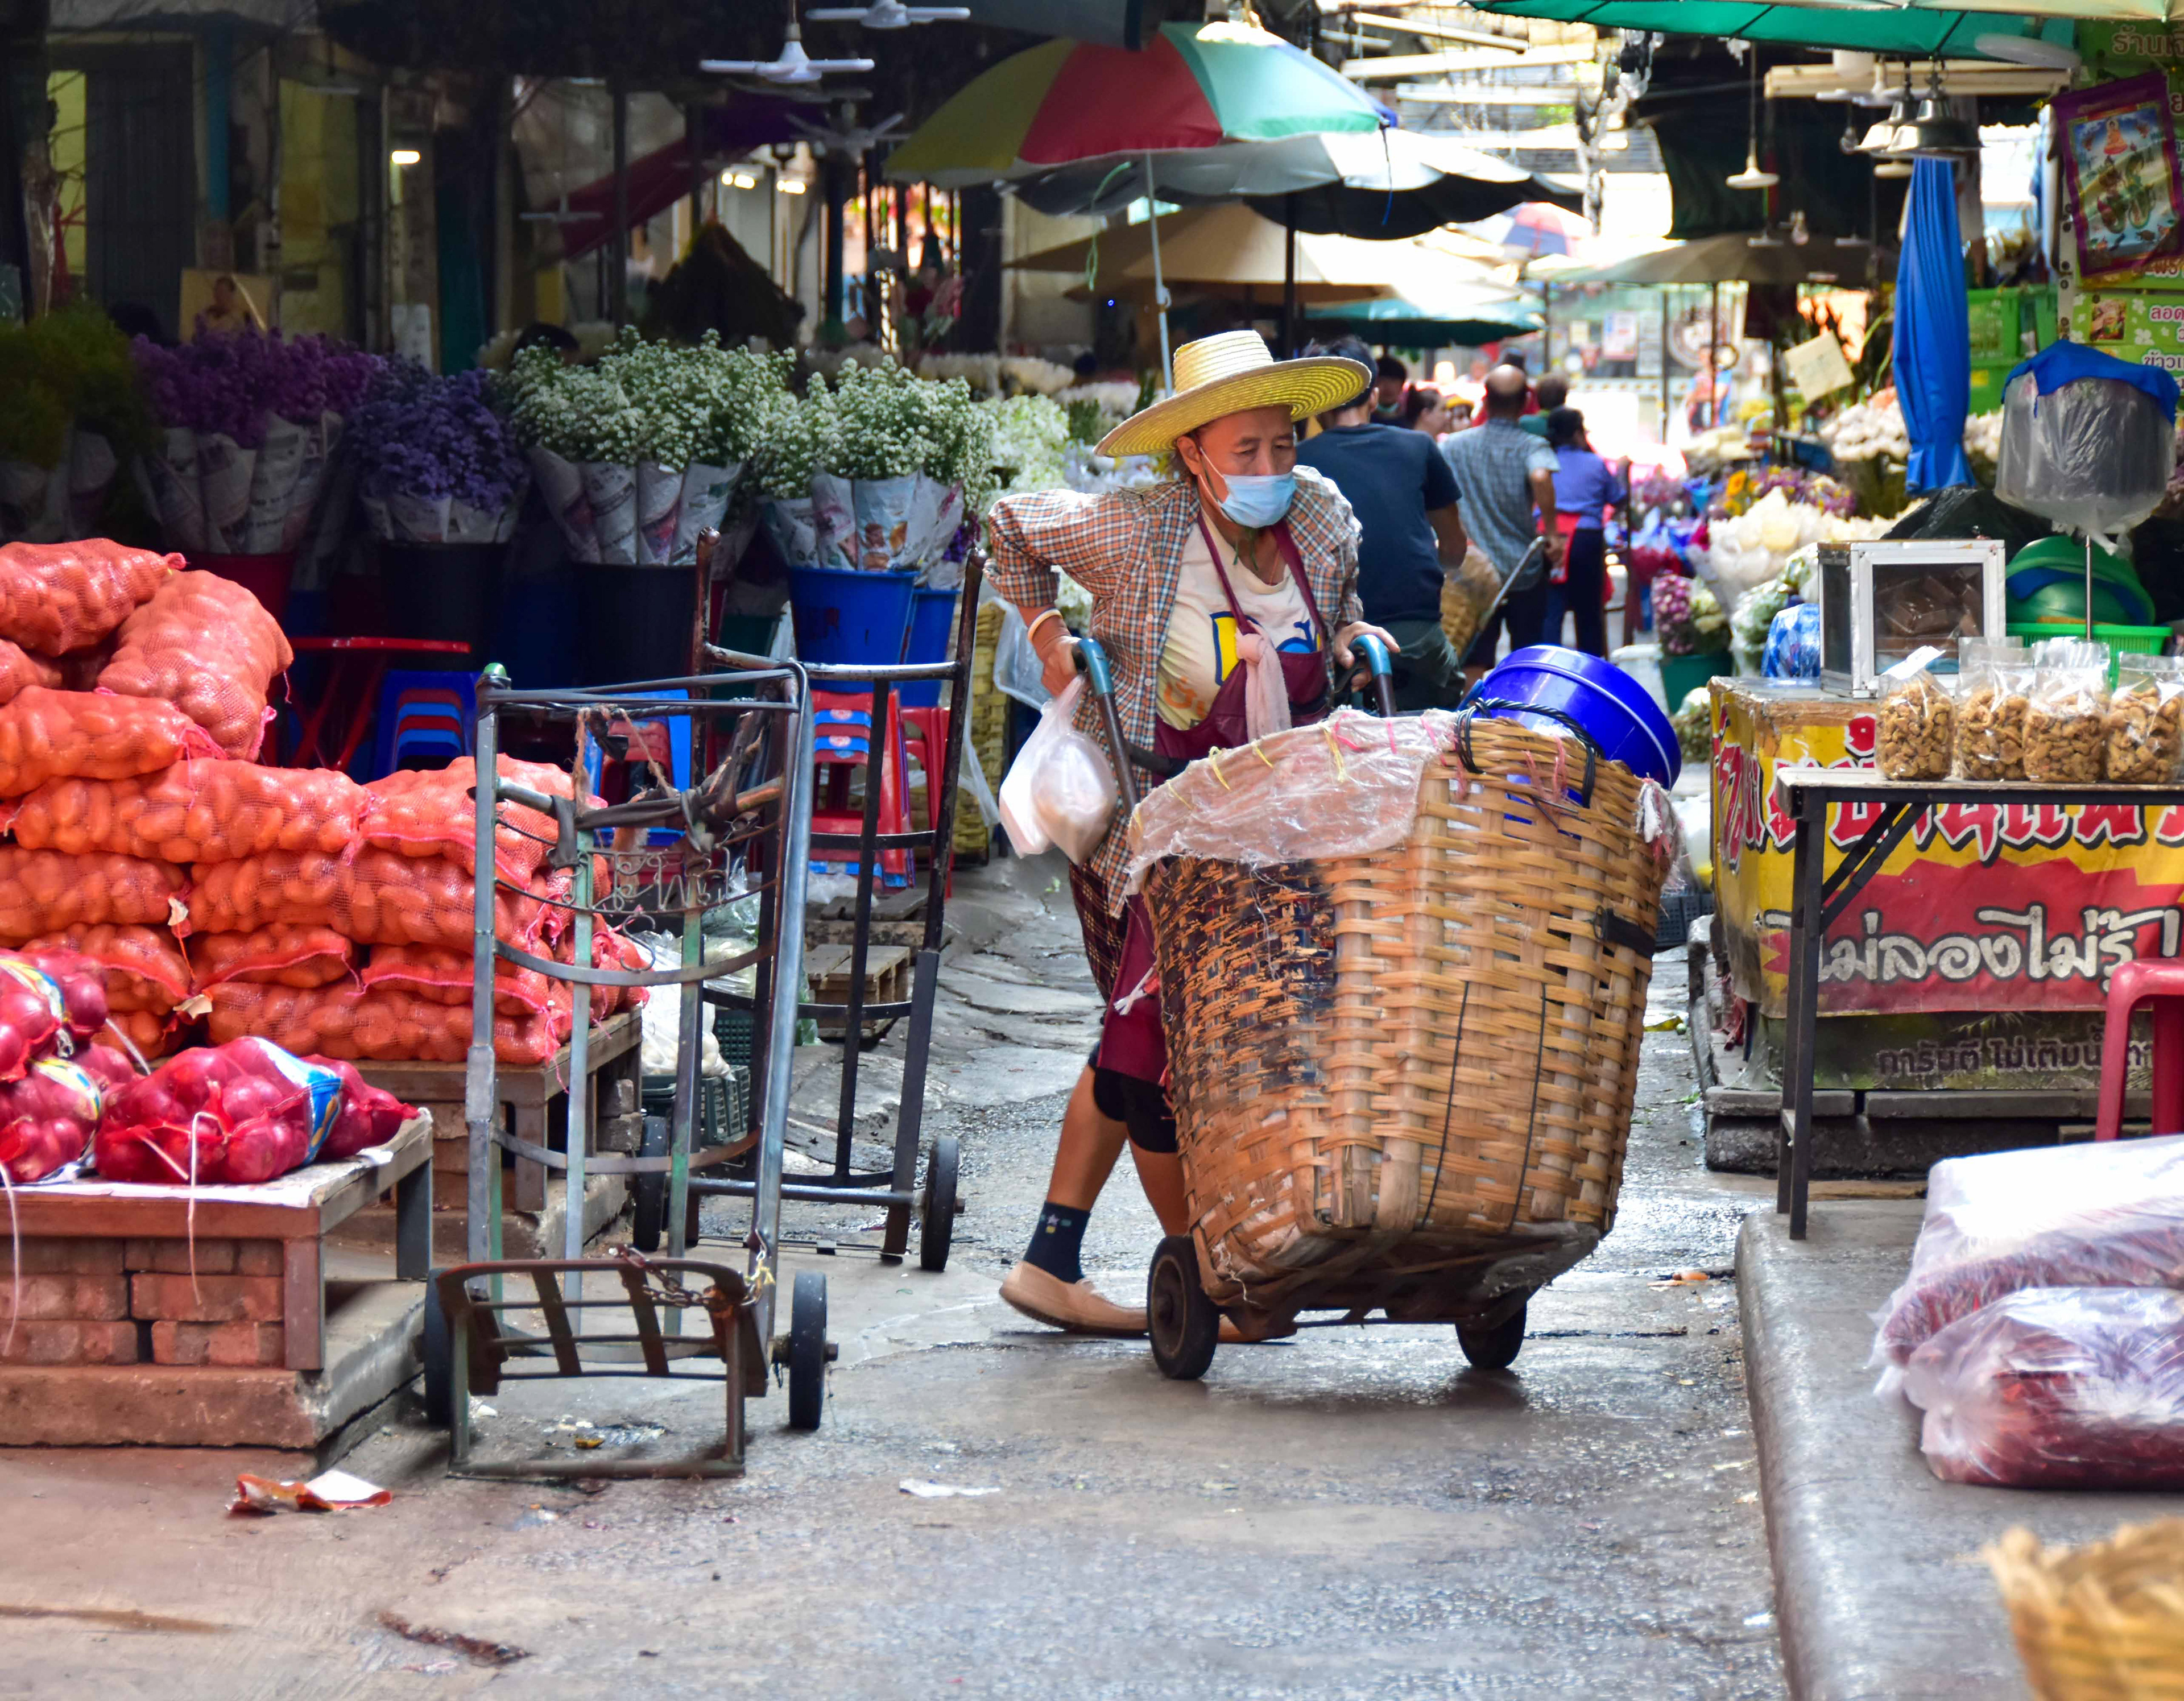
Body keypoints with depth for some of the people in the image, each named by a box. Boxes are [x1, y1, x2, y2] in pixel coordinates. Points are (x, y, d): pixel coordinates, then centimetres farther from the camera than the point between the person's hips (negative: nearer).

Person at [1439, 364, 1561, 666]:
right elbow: (1540, 477, -29)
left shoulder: (1453, 446, 0)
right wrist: (1551, 531, -18)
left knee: (1474, 664, 3)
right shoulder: (1532, 446, -8)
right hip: (1525, 572, -1)